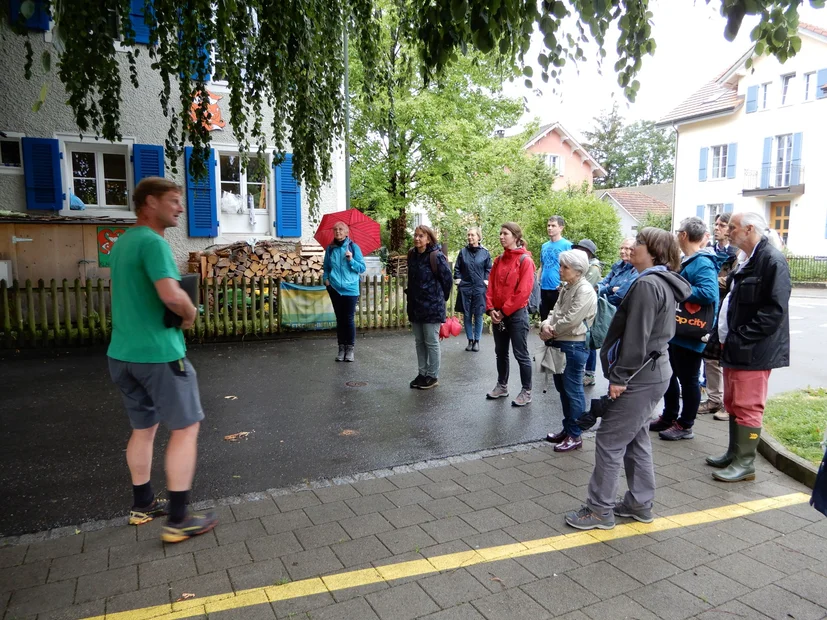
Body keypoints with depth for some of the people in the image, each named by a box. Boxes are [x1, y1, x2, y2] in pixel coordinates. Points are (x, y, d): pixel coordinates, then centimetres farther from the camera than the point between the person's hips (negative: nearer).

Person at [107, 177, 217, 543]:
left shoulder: (122, 242, 14)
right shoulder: (153, 242, -16)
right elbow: (171, 295, -30)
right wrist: (190, 314, -10)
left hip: (122, 353, 9)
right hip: (158, 353, -9)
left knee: (143, 427, 19)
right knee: (185, 428, 0)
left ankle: (142, 505, 31)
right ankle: (178, 520, 3)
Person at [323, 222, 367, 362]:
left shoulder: (353, 247, -3)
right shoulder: (330, 249, 4)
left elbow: (362, 268, -1)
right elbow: (326, 267, 14)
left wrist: (351, 260, -16)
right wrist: (325, 279, -3)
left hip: (350, 289, -2)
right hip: (335, 289, 2)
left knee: (349, 319, 0)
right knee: (339, 319, 8)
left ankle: (350, 349, 10)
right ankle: (341, 348, 16)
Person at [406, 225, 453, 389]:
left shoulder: (436, 257, -15)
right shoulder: (412, 255, 6)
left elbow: (447, 279, -8)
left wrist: (441, 297, 2)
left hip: (432, 306, -7)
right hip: (415, 305, 7)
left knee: (431, 342, 2)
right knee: (419, 342, 14)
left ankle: (433, 376, 13)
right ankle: (422, 373, 25)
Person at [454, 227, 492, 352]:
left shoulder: (485, 253, 1)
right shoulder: (463, 252, 4)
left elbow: (489, 269, 7)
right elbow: (457, 268, 9)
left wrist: (485, 282, -3)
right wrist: (458, 282, 1)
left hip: (479, 289, -1)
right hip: (465, 288, 2)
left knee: (478, 315, 3)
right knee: (467, 315, 6)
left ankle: (477, 341, 15)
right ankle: (470, 340, 17)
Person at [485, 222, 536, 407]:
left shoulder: (525, 260, -11)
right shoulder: (499, 260, 9)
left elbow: (523, 291, -16)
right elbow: (491, 286, 8)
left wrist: (504, 311, -15)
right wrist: (491, 309, -5)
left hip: (516, 314, -6)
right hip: (498, 314, 7)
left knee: (521, 354, 1)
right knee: (501, 352, 16)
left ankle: (526, 392, 12)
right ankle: (502, 386, 29)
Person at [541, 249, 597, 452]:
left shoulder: (585, 291, -16)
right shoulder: (567, 287, 14)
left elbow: (571, 320, -21)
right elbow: (556, 310, 14)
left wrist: (551, 331, -10)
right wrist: (546, 324, -6)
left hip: (574, 345, -9)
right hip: (561, 344, 9)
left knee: (572, 390, -1)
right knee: (562, 388, 16)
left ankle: (575, 436, 10)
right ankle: (567, 429, 29)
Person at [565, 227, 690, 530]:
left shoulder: (647, 284, -19)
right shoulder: (662, 282, 14)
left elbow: (636, 338, -23)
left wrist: (620, 377, -18)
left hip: (640, 376, -10)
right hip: (653, 371, 10)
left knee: (609, 440, -2)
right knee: (635, 439, 18)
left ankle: (600, 510, 7)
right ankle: (640, 503, 28)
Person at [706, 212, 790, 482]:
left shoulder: (772, 260, -14)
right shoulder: (747, 261, 16)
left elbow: (775, 310, -20)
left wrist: (740, 338, -19)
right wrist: (724, 336, 10)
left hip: (753, 351, -9)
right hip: (735, 348, 10)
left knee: (747, 408, -1)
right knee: (733, 405, 17)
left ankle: (744, 464, 9)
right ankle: (734, 454, 29)